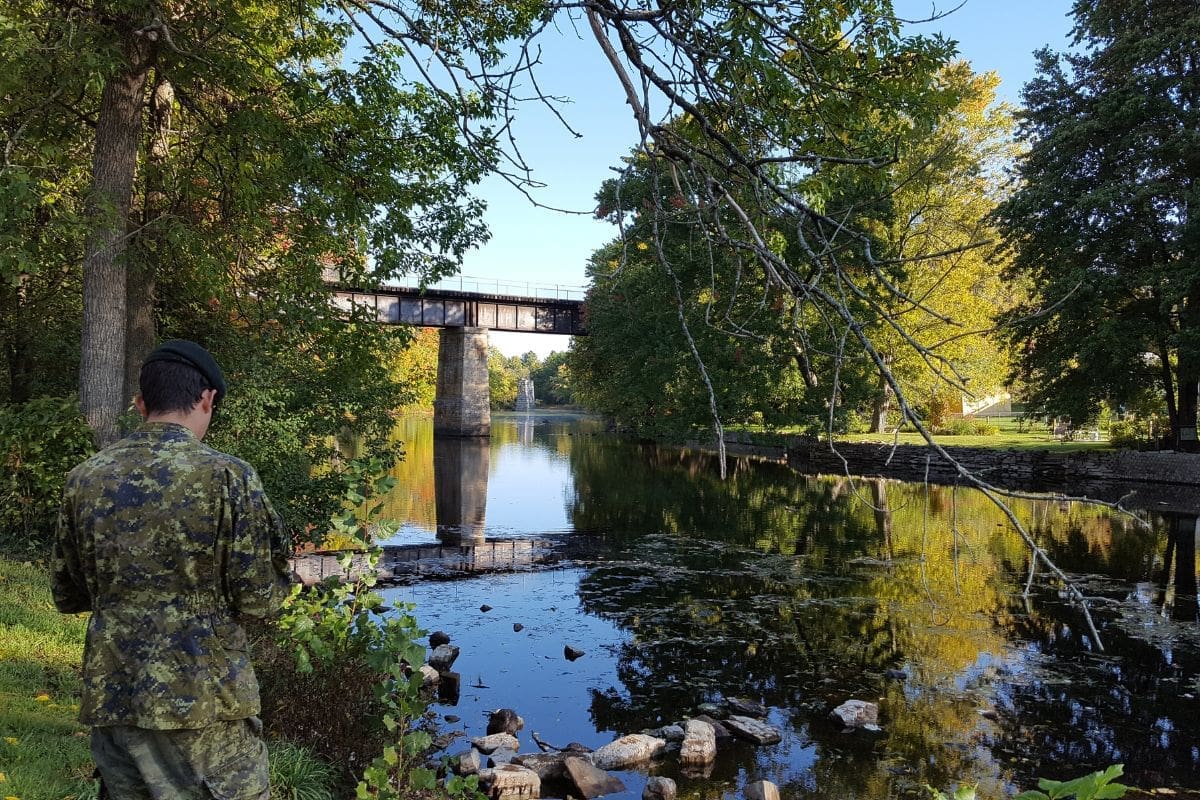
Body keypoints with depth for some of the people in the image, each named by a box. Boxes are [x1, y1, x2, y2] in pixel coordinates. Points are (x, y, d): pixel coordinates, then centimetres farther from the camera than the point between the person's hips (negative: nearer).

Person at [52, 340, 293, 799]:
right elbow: (259, 600, -12)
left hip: (110, 698, 5)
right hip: (203, 701, -4)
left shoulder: (84, 479, 1)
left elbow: (67, 597, 11)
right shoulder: (227, 475, -14)